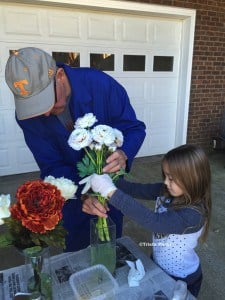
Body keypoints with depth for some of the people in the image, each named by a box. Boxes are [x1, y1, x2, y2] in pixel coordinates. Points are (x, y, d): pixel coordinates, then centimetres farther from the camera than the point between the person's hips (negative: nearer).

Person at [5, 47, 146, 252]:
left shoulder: (101, 84, -29)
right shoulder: (27, 115, -21)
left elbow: (134, 128, -20)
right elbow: (52, 167, -18)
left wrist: (124, 155, -42)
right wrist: (83, 194, -35)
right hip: (73, 188, 1)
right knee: (75, 247, 22)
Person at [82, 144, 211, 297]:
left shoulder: (193, 215, -35)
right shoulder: (165, 191, -15)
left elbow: (153, 220, -46)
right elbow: (136, 189, -20)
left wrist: (111, 191, -49)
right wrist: (103, 183, -36)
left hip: (183, 279, -6)